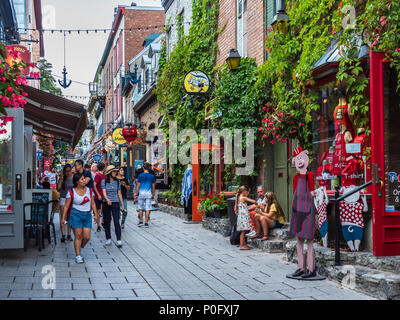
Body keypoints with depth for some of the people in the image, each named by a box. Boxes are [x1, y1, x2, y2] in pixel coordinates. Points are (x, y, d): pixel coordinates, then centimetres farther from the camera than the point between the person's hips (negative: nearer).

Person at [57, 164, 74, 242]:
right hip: (63, 198, -1)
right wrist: (60, 179, -12)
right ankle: (63, 235, -6)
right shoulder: (62, 178, 1)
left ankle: (69, 235, 12)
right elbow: (58, 189, -5)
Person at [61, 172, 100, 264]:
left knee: (87, 237, -2)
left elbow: (93, 204, 12)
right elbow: (66, 206, -2)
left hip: (87, 215, 4)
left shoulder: (89, 190, 6)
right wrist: (63, 218, -5)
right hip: (76, 215, -3)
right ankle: (78, 256, 6)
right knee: (78, 236, -4)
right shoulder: (71, 192, -5)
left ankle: (80, 248, 28)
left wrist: (96, 215, 6)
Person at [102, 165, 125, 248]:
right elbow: (104, 192, -11)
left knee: (117, 222, -9)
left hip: (115, 203, 0)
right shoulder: (104, 181, -1)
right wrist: (107, 200, -30)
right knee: (107, 222, 7)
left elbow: (119, 193, 11)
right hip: (106, 203, 0)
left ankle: (119, 241, -12)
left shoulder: (117, 181, 6)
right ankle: (108, 239, 20)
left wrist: (122, 204, 11)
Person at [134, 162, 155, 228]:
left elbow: (138, 186, -2)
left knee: (140, 208, 12)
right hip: (148, 193, 1)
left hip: (141, 192, -1)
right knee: (147, 209, 3)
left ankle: (141, 221, 13)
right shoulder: (152, 176, 3)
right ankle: (146, 223, 4)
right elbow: (153, 187, 7)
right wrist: (153, 195, 18)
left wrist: (136, 194, 6)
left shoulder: (140, 175, -2)